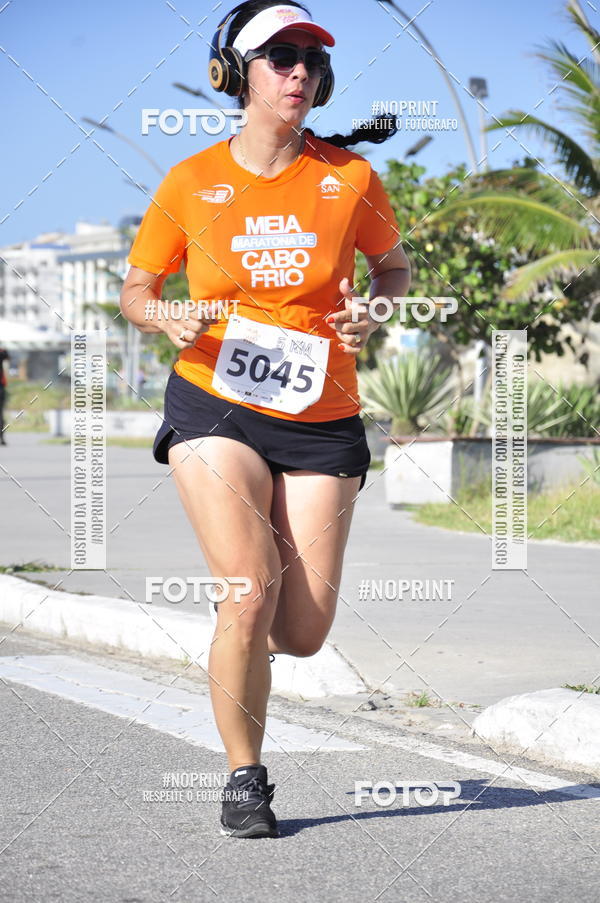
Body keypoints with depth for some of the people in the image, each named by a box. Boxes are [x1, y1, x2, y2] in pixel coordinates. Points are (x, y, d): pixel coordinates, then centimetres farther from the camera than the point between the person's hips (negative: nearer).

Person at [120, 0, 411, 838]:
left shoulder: (349, 177, 0)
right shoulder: (190, 184, -1)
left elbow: (393, 265, 16)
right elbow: (135, 289, 10)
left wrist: (373, 313, -6)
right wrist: (167, 317, -12)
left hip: (321, 421, 2)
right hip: (214, 407, -2)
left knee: (303, 633, -3)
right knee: (252, 588, -19)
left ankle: (243, 633, 37)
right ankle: (245, 780, 2)